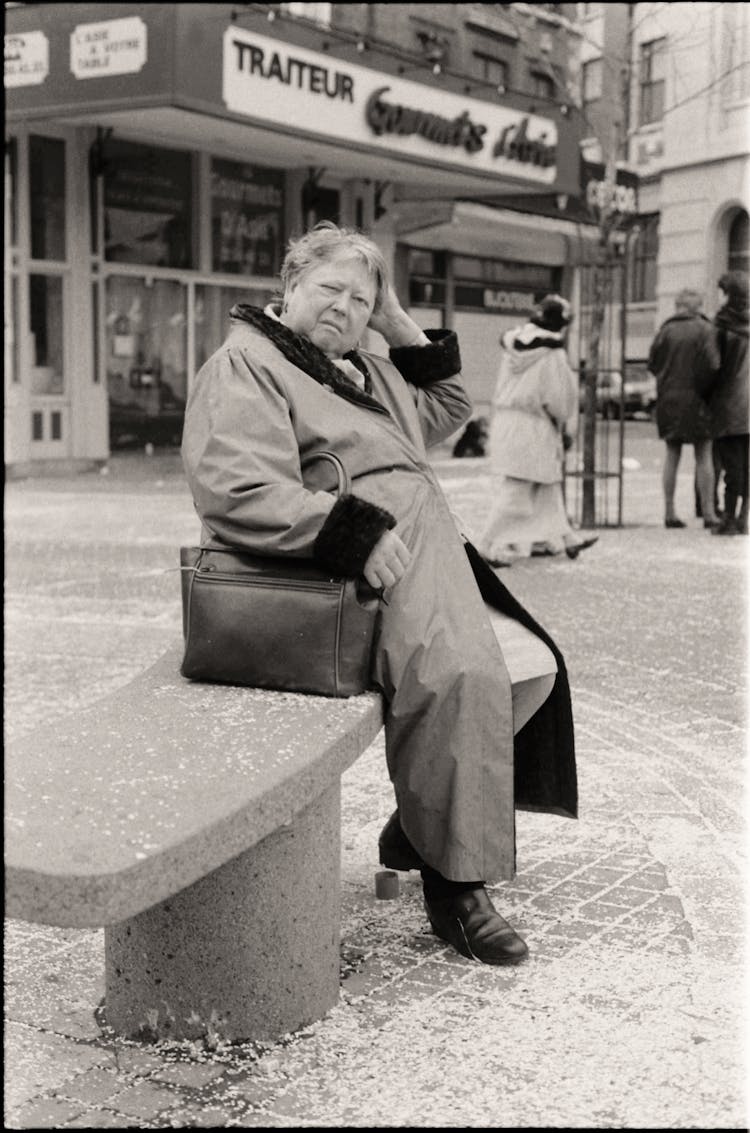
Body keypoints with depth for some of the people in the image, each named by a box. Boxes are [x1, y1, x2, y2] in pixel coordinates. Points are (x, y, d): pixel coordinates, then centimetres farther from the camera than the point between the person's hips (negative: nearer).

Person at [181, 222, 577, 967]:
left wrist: (402, 329, 22)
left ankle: (417, 826, 14)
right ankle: (453, 882, -20)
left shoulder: (362, 370, 27)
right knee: (465, 674, -32)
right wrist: (354, 531, -26)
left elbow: (444, 413, 34)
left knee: (533, 666, 8)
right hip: (342, 571, -10)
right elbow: (241, 492, -18)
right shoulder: (244, 367, -4)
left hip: (429, 555, 11)